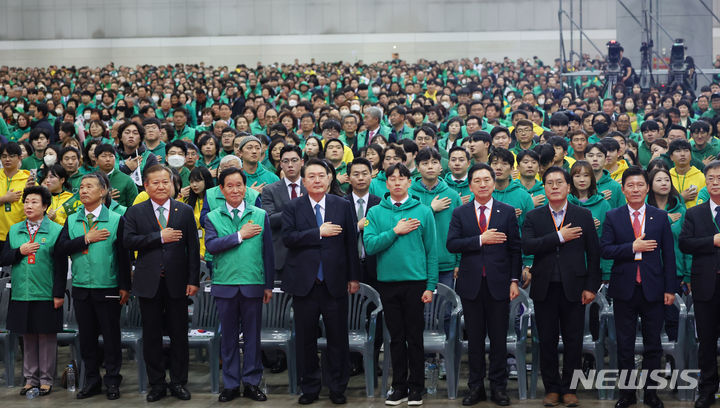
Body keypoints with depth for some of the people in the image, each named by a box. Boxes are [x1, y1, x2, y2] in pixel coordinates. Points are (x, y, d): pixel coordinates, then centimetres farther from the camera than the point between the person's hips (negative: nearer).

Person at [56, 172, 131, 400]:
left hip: (108, 288, -3)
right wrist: (87, 239, -13)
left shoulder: (116, 220, -2)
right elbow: (61, 247, -4)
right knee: (87, 336, 10)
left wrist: (124, 286, -7)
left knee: (111, 336, 3)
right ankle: (92, 381, 20)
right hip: (81, 288, 3)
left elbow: (124, 255, -4)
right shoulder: (71, 220, 9)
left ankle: (112, 381, 14)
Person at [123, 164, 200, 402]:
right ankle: (157, 384, 16)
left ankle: (179, 383, 16)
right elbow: (128, 241, -9)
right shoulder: (135, 212, 4)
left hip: (177, 283, 0)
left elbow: (193, 248, 3)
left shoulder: (185, 211, 6)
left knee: (179, 335, 5)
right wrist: (159, 237, -17)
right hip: (149, 283, 0)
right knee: (151, 336, 6)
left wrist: (193, 280, -3)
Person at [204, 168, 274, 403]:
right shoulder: (212, 218, 6)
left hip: (253, 284, 0)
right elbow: (210, 245, -11)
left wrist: (269, 285, 5)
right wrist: (240, 235, -14)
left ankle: (251, 383, 16)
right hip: (225, 285, 0)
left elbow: (268, 252, 7)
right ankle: (231, 384, 16)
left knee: (252, 335, 6)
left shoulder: (260, 215, 6)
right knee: (228, 336, 7)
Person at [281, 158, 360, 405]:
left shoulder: (343, 206, 6)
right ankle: (309, 388, 19)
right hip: (304, 283, 0)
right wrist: (319, 232, -16)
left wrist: (354, 277, 4)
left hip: (335, 282, 0)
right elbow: (287, 237, -10)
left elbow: (351, 243, 6)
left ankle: (338, 388, 16)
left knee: (338, 338, 4)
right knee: (305, 339, 7)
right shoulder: (293, 208, 4)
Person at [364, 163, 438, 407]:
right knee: (396, 337, 8)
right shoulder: (375, 213, 6)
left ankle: (416, 387, 12)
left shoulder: (423, 211, 3)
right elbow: (369, 246, -5)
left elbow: (431, 251, 1)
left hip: (415, 281, -1)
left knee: (414, 337, 3)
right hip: (387, 282, 2)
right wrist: (396, 231, -13)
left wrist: (431, 285, -4)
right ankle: (399, 387, 16)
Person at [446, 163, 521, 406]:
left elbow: (515, 248, 4)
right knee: (474, 338, 7)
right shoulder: (460, 213, 6)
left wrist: (514, 281, -2)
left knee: (498, 337, 3)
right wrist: (481, 239, -14)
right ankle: (476, 387, 15)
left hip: (498, 283, 0)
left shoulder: (507, 212, 5)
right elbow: (451, 244, -5)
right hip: (471, 284, 1)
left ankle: (498, 387, 13)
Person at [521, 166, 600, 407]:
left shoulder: (584, 216, 6)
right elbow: (527, 246, -11)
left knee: (573, 342, 4)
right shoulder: (533, 217, 5)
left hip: (573, 288, 0)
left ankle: (569, 388, 16)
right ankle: (552, 389, 17)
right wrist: (560, 237, -16)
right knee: (547, 341, 5)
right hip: (544, 288, 0)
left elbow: (593, 253, 4)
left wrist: (591, 286, -2)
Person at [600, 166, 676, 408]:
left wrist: (670, 288, -1)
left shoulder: (660, 217, 5)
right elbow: (605, 250, -6)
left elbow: (668, 254, 4)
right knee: (625, 345, 7)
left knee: (653, 345, 7)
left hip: (653, 288, 1)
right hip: (624, 289, 0)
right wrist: (633, 247, -18)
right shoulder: (613, 217, 3)